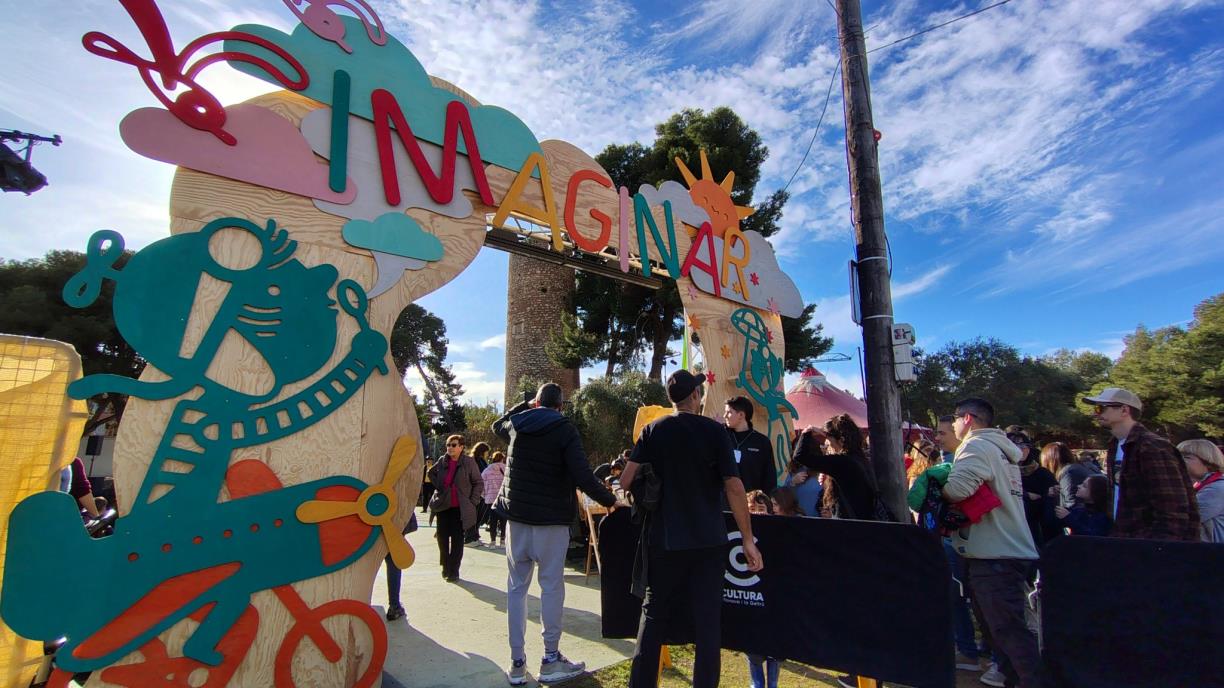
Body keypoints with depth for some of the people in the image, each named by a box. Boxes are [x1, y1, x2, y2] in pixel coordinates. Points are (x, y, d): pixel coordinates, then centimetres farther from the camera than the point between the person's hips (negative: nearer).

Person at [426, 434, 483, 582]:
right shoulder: (442, 461, 1)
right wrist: (438, 486, 8)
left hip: (460, 508, -4)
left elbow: (478, 483, -4)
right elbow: (431, 473, 22)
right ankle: (445, 566, 32)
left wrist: (472, 502, -7)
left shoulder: (468, 462, -10)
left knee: (457, 539, 2)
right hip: (443, 506, 4)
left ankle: (454, 571, 13)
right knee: (442, 537, 11)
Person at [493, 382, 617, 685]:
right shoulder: (564, 430, -9)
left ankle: (517, 662, 15)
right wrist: (609, 499, -6)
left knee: (516, 587, 10)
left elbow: (497, 425, 30)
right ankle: (550, 660, 11)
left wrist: (525, 405, 26)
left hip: (517, 515, 4)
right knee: (551, 586, 6)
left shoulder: (516, 424, 4)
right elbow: (582, 475, -18)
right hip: (551, 518, -4)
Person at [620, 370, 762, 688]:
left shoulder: (653, 430, -1)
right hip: (708, 541, -2)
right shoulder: (715, 431, -6)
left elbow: (625, 481, -7)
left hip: (664, 540, 2)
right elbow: (733, 487, -11)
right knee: (708, 621, 8)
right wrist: (748, 540, -5)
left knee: (654, 617, 14)